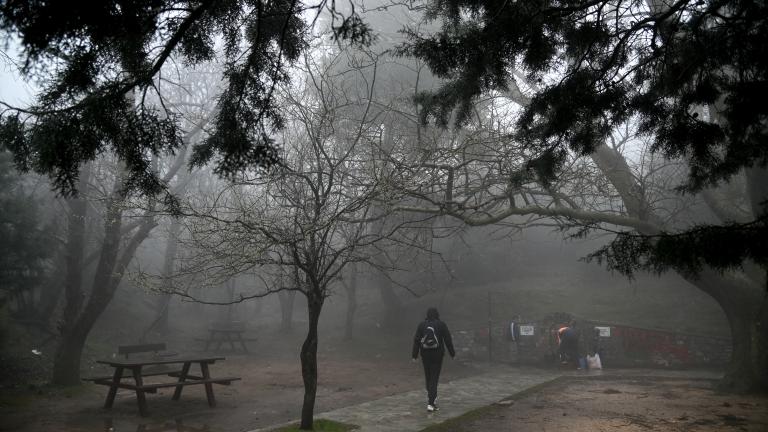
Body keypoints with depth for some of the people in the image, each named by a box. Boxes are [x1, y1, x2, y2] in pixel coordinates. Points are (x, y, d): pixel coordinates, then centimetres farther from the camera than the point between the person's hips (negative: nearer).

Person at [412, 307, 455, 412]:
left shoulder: (421, 325, 0)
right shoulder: (441, 325, -5)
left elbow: (416, 340, -1)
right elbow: (448, 340, -2)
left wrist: (414, 355, 3)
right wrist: (452, 353, 8)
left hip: (425, 354, 2)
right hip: (437, 355, -2)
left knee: (428, 377, 17)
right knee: (434, 378, -1)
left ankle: (431, 397, 31)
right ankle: (431, 403, -8)